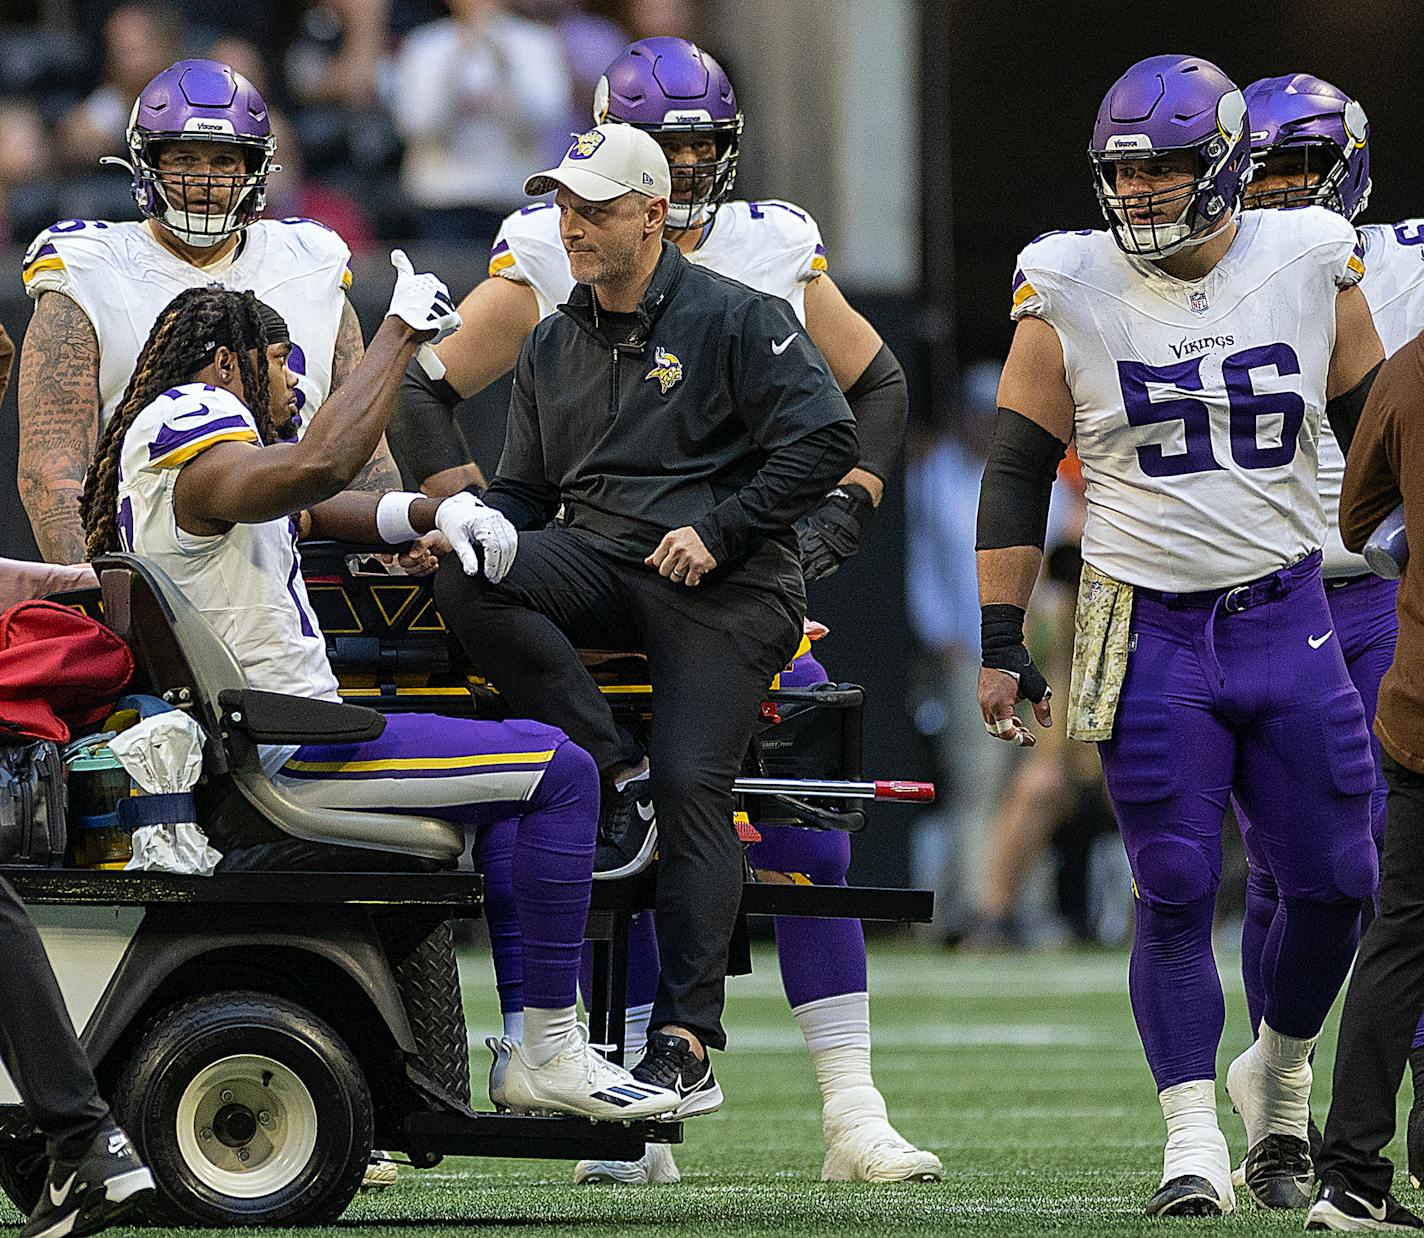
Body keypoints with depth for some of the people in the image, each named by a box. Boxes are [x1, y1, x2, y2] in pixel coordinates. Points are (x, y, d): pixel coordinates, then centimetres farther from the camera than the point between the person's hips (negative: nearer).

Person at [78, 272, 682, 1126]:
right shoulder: (193, 433, -14)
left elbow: (318, 507, 31)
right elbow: (316, 469, -36)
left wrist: (438, 512, 12)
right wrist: (402, 333, -26)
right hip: (282, 756, -11)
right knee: (561, 772, -10)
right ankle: (551, 1055, -8)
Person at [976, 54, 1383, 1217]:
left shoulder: (1311, 264, 0)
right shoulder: (1070, 290, -4)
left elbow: (1373, 433, 10)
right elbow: (1017, 475, 2)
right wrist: (1001, 642, -2)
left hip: (1287, 615, 2)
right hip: (1150, 631, -2)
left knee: (1335, 881, 1)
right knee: (1176, 891, -5)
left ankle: (1279, 1076, 25)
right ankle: (1194, 1135, 2)